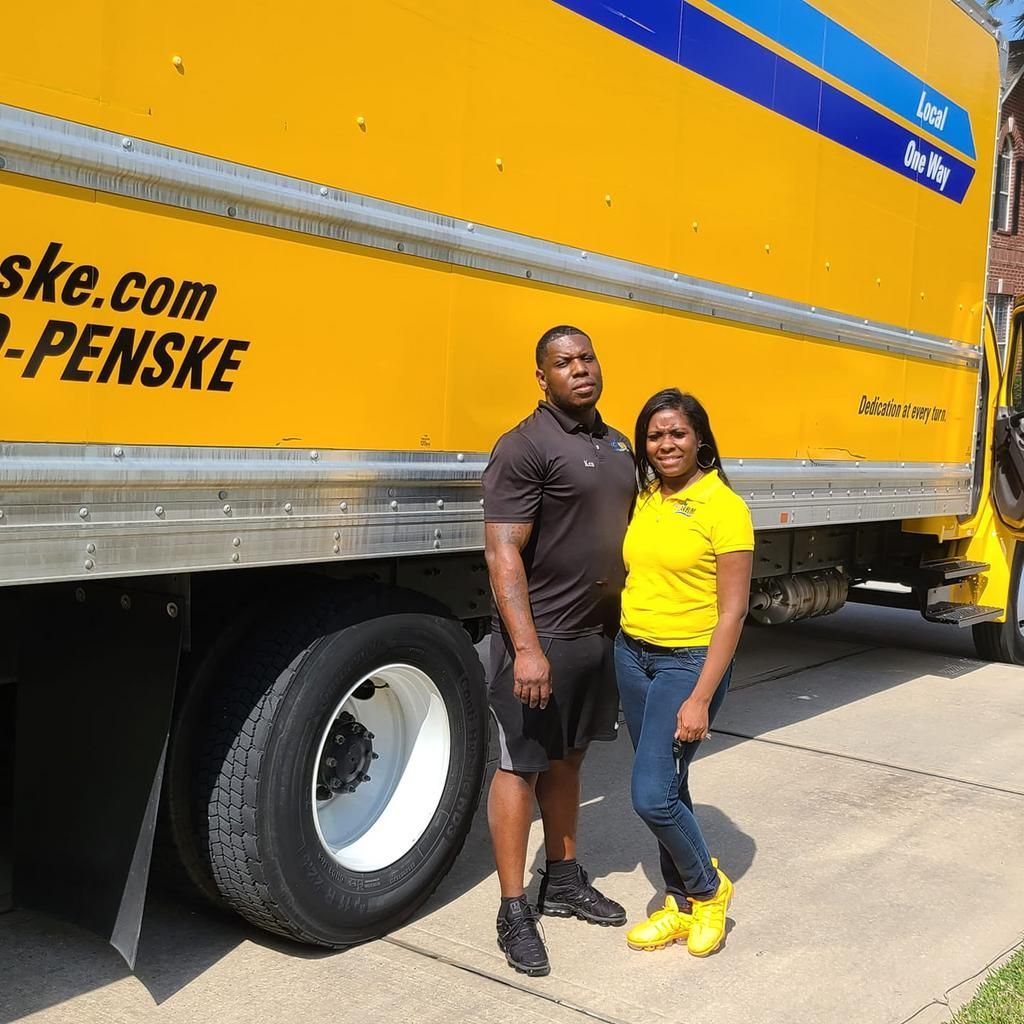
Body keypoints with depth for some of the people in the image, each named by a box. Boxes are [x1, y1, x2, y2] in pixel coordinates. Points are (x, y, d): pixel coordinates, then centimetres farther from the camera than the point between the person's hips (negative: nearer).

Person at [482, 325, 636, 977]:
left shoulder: (616, 445, 12)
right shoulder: (526, 447, -14)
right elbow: (503, 553, -19)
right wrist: (526, 647, -26)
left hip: (601, 634, 8)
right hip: (541, 639, -8)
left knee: (567, 759, 19)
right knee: (520, 767, 2)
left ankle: (564, 882, 33)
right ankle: (514, 911, 13)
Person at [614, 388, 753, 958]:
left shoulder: (724, 507, -13)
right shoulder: (646, 500, 7)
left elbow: (733, 611, -15)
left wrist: (701, 699, -18)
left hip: (689, 662, -7)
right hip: (633, 655, 7)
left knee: (653, 795, -9)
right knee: (666, 787, 14)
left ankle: (709, 889, 17)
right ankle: (682, 905, 29)